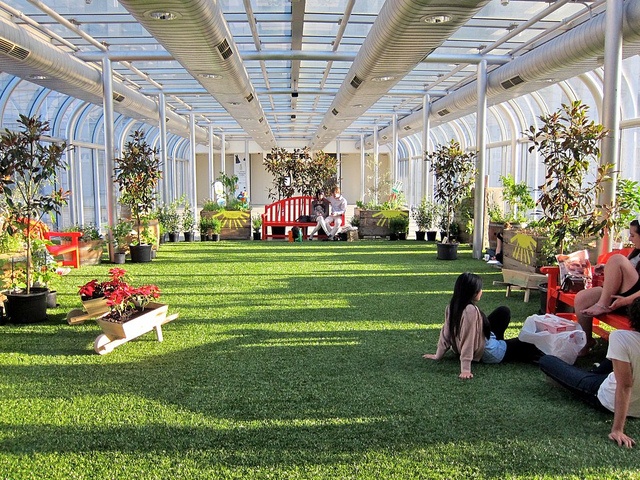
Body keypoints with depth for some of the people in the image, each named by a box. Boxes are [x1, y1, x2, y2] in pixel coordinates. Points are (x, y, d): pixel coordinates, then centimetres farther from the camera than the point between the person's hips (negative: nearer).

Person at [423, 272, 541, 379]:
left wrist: (438, 355, 3)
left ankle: (499, 342, 35)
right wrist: (465, 369, -32)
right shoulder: (471, 311, -34)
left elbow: (445, 332, -5)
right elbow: (468, 340, -34)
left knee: (504, 311, 18)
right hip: (487, 353, -8)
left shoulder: (453, 306, -11)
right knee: (527, 346, 9)